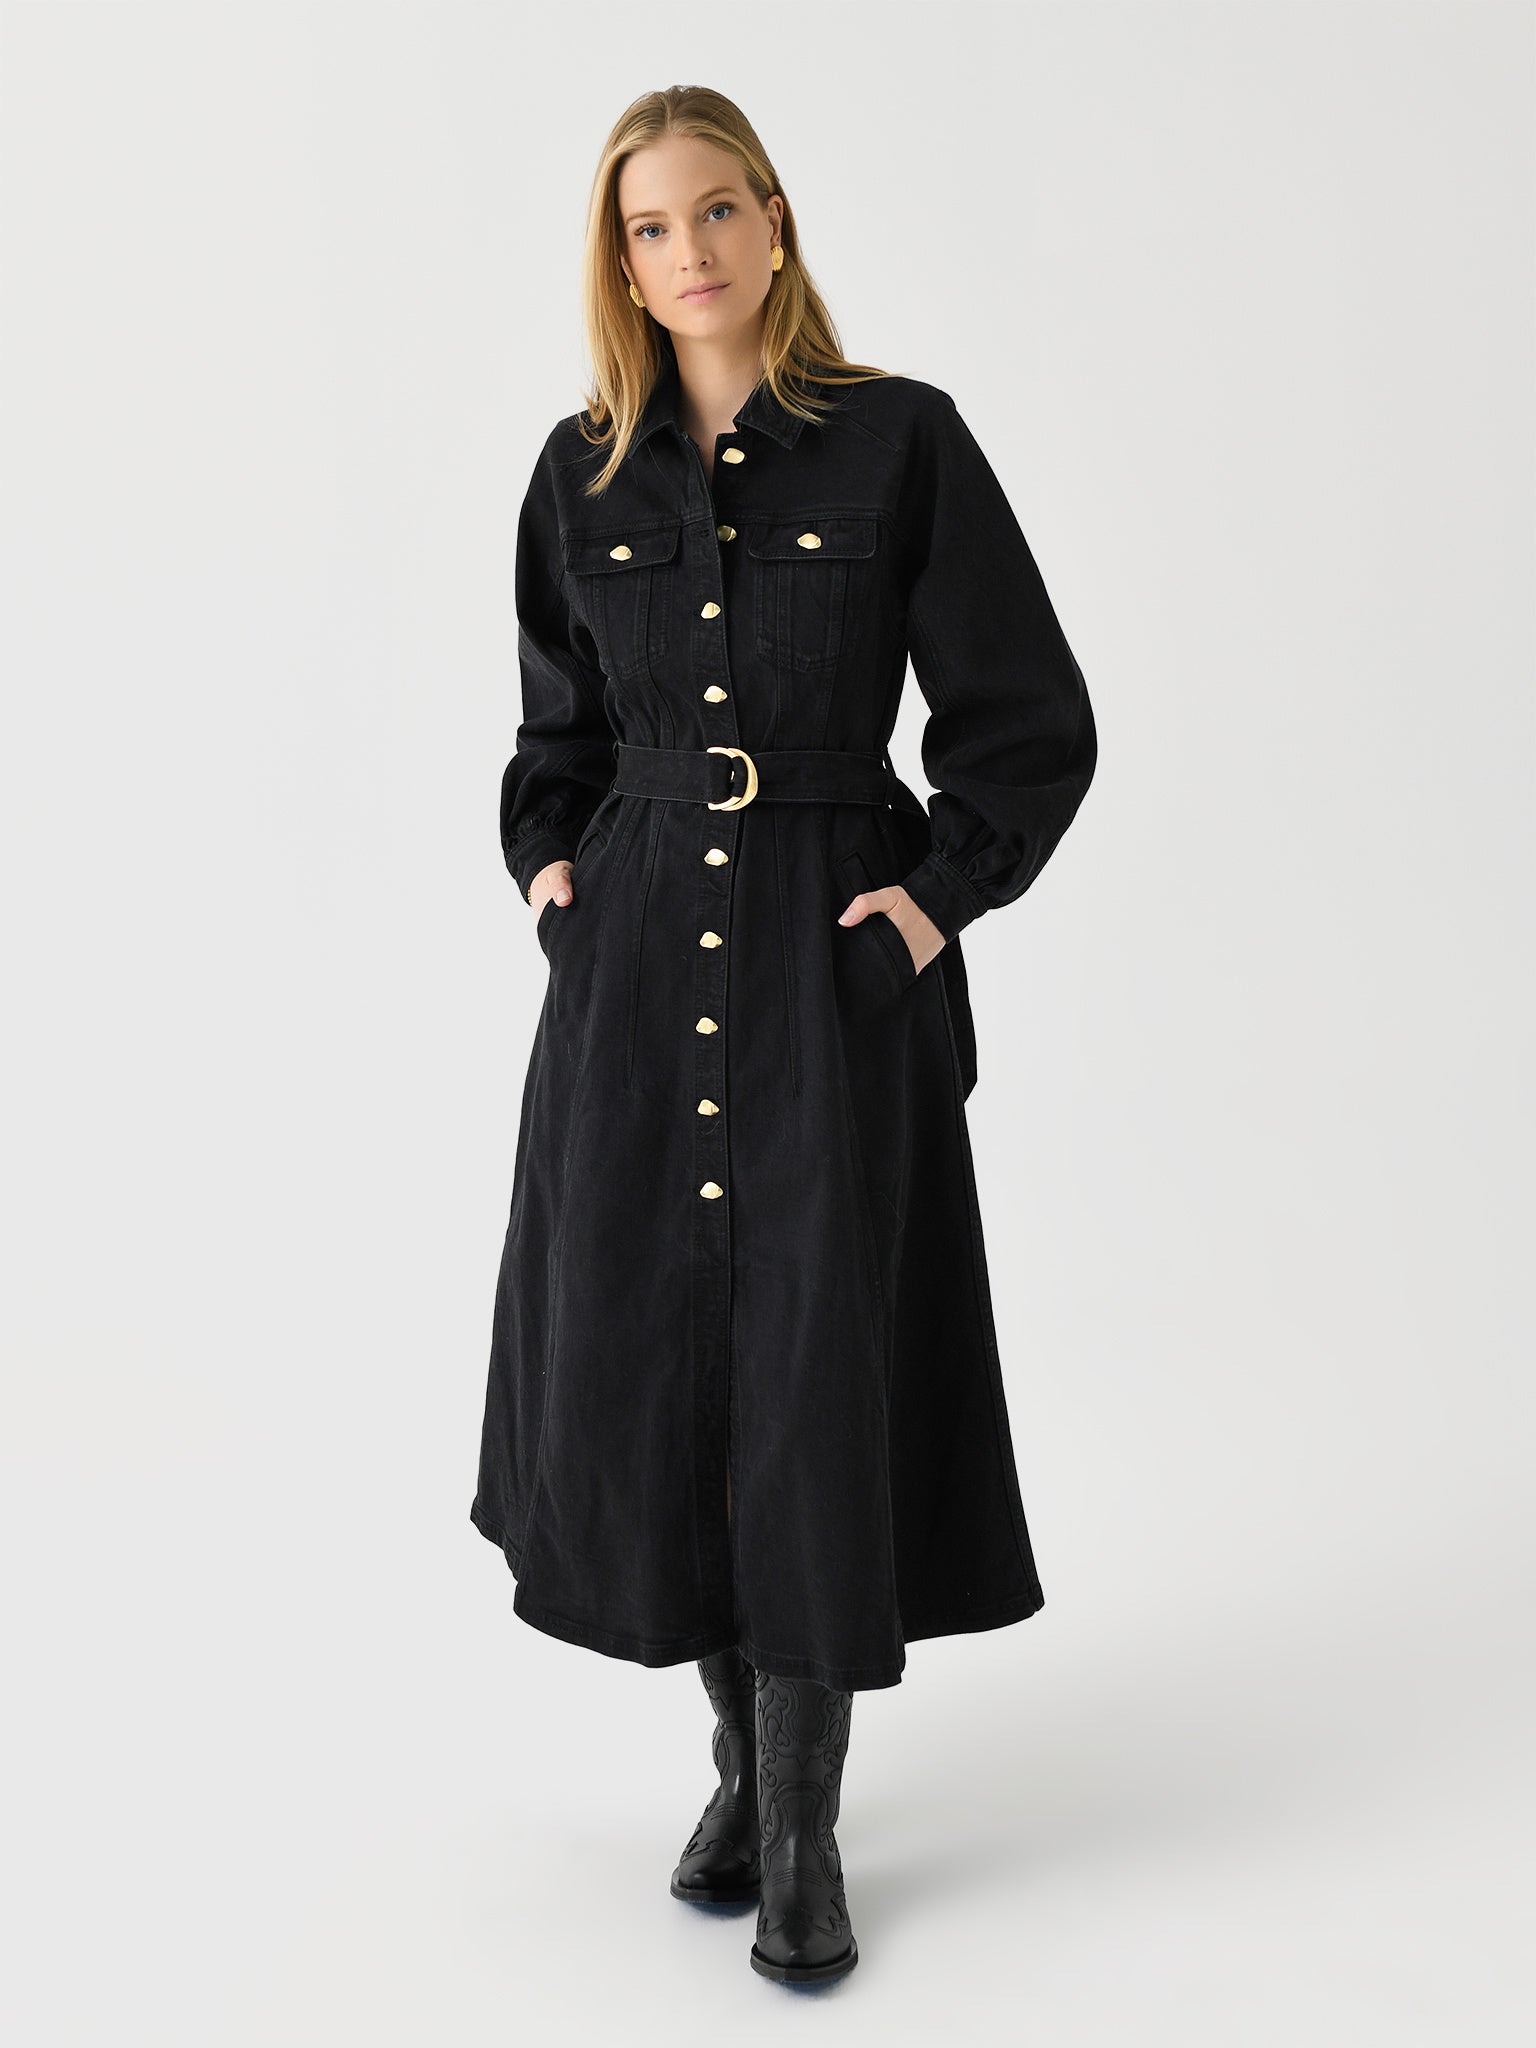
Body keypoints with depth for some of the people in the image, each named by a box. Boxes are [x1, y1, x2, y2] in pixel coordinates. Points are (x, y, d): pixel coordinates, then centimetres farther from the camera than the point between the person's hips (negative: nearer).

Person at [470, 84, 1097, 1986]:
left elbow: (1030, 719, 0)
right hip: (633, 956, 4)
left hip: (834, 959, -3)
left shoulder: (900, 440, -3)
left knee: (817, 1363, -2)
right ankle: (742, 1751, 28)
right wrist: (549, 863, 7)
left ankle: (803, 1831, 14)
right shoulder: (583, 470, 9)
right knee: (632, 1350, 5)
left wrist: (937, 894, -7)